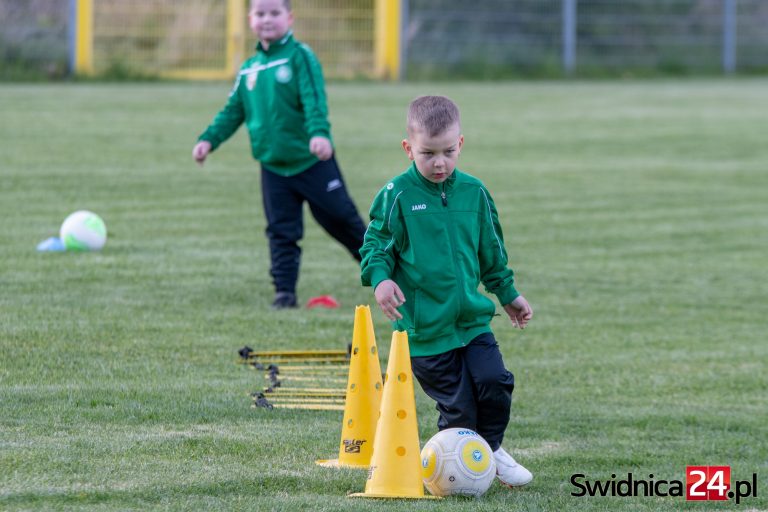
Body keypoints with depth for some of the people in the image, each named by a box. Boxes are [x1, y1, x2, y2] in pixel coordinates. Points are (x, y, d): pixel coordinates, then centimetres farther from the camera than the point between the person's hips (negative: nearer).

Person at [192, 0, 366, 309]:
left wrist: (319, 133, -35)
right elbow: (232, 112, 16)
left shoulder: (300, 57, -9)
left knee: (341, 219, 5)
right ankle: (284, 291, 7)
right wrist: (209, 139, 3)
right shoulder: (249, 69, 10)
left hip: (312, 161, -5)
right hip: (273, 167, 5)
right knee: (281, 232, 4)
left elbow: (314, 100, -19)